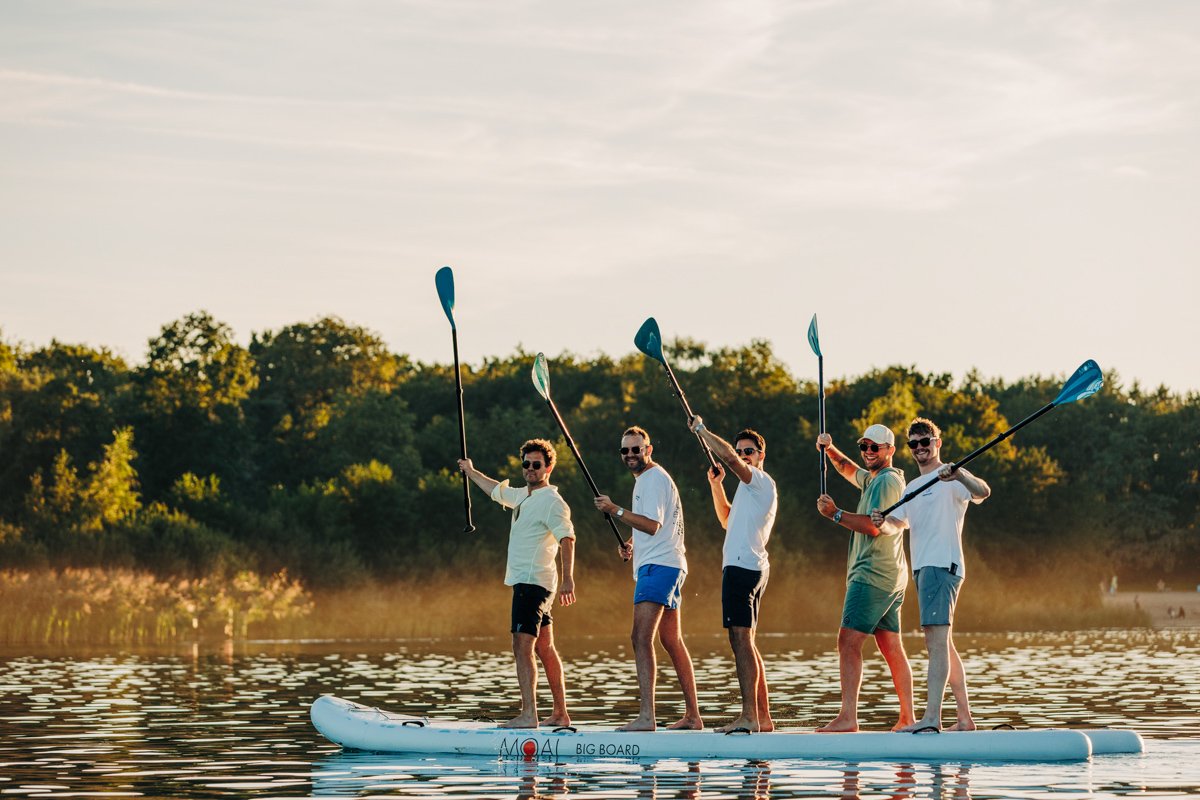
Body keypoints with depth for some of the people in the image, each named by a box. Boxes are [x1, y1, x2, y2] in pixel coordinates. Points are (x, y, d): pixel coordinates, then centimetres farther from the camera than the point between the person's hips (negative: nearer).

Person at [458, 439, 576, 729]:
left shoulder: (552, 501, -12)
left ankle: (528, 714, -24)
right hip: (525, 582, 10)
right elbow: (496, 489, 36)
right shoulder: (523, 496, 16)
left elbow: (567, 539, -22)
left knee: (522, 647, -17)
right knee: (545, 649, 12)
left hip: (533, 582, -10)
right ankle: (560, 714, 18)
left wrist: (568, 579, -32)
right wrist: (472, 472, 50)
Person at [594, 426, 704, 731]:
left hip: (659, 566, -11)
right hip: (667, 566, 11)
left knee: (641, 637, -19)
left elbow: (652, 524, -20)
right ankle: (693, 716, 18)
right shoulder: (646, 479, 23)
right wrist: (632, 544, 15)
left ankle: (646, 716, -28)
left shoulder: (654, 478, -10)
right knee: (673, 642, 14)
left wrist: (615, 510, -16)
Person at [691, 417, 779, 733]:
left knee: (741, 637, -15)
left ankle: (749, 716, -21)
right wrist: (716, 485, 22)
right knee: (747, 641, 11)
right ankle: (763, 717, 12)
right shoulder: (752, 487, 24)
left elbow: (729, 458, -22)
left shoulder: (761, 481, -7)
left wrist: (701, 429, -11)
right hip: (749, 566, 11)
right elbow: (728, 521, 32)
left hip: (743, 565, -11)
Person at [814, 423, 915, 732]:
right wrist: (830, 449, 21)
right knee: (891, 647, 10)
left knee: (848, 641, -16)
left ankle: (847, 717, -25)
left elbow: (873, 526, -21)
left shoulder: (886, 480, -10)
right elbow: (848, 470, 39)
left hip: (872, 576, -11)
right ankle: (907, 718, 10)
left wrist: (835, 513, -14)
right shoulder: (872, 478, 20)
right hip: (891, 578, 11)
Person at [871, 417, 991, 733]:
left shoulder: (950, 480, -3)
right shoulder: (913, 488, 24)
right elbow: (898, 524, 18)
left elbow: (982, 493, -21)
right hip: (923, 568, 10)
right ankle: (965, 717, 17)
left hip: (942, 564, -10)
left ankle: (932, 717, -28)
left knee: (937, 639, -19)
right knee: (943, 644, 12)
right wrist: (883, 523, -6)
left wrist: (958, 474, -40)